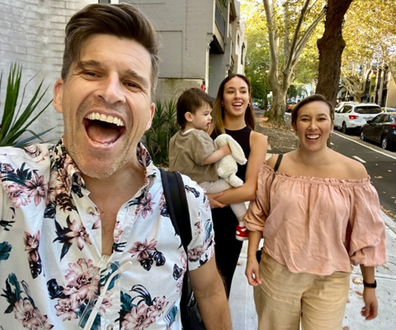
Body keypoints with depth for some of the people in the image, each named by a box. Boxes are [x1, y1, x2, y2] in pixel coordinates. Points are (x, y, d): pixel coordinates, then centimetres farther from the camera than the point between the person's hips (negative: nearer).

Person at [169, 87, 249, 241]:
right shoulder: (198, 135, -20)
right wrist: (224, 151, -17)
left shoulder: (176, 137, 10)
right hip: (202, 185, -9)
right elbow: (206, 159, -27)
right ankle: (244, 223, -5)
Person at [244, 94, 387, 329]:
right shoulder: (276, 165, -8)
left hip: (330, 280, -1)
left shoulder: (354, 171, -11)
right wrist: (251, 257, -4)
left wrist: (370, 284, 2)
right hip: (277, 272, 2)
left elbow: (366, 234, -4)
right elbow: (258, 214, 1)